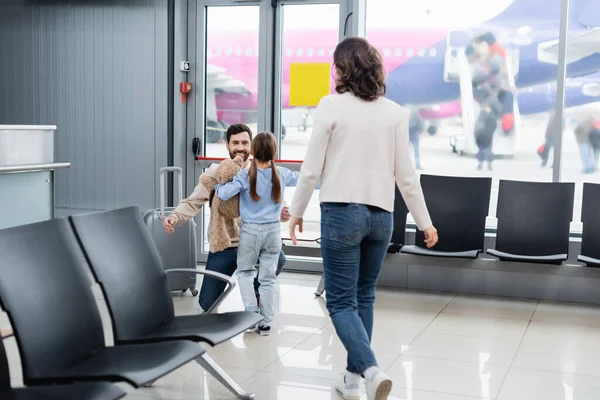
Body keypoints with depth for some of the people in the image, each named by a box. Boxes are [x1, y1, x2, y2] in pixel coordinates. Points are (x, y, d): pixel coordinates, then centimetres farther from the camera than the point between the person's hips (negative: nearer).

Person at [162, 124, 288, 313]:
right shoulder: (214, 173, -3)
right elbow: (192, 203, -6)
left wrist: (281, 213, -29)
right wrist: (174, 217, -26)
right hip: (221, 247, 0)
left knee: (277, 258, -32)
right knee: (207, 304, 3)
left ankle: (256, 293, 2)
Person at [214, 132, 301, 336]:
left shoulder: (245, 176, -12)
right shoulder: (282, 174, -3)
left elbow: (224, 194, -20)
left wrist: (215, 185, 0)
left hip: (250, 230, -2)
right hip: (273, 231, 2)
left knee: (244, 271, 18)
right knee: (268, 278, 7)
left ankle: (252, 312, 5)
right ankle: (265, 323, 11)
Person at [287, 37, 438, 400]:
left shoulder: (331, 105, -6)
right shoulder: (395, 112, 3)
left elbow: (312, 168, -5)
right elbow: (406, 174, 4)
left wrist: (296, 211, 9)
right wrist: (425, 222, 13)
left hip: (342, 212, -4)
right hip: (381, 215, 4)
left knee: (341, 301, 3)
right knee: (363, 297, 16)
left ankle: (371, 370, -16)